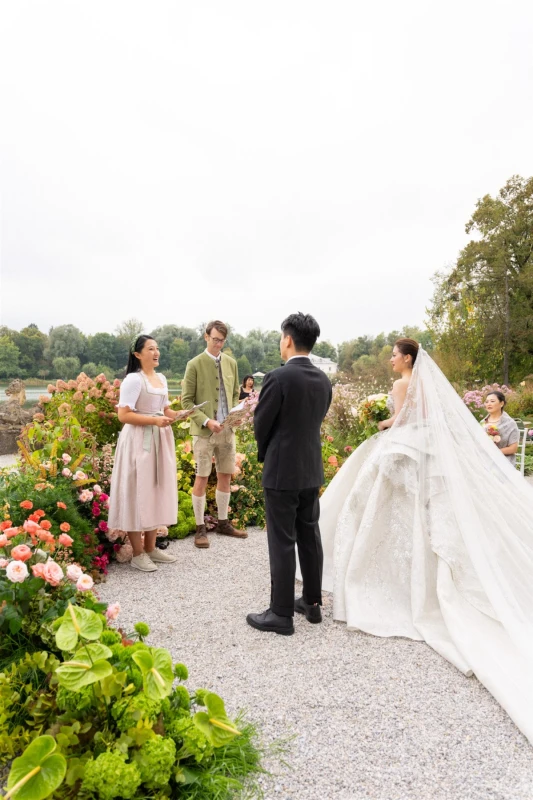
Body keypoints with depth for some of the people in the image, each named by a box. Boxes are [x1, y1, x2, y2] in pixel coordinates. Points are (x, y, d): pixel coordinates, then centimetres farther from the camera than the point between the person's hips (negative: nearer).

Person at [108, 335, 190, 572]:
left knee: (157, 491, 12)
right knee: (139, 493, -1)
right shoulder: (133, 379, -12)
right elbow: (124, 415, -17)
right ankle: (138, 553, 9)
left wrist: (177, 415, 2)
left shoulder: (161, 378, 12)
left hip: (160, 440, 8)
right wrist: (155, 420, -21)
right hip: (139, 441, -8)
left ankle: (150, 548, 23)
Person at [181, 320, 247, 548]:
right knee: (202, 478, 1)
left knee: (226, 476, 11)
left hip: (227, 429, 5)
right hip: (204, 430, -5)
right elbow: (186, 401, -7)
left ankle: (223, 523, 25)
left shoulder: (231, 363, 8)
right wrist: (206, 421, -18)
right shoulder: (195, 365, -6)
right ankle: (200, 528, 12)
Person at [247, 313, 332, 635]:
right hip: (312, 468, 7)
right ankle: (312, 602, 27)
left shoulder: (279, 377, -17)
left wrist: (265, 454, 10)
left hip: (282, 470, -7)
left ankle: (281, 614, 10)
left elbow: (261, 423, -9)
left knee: (282, 542, 1)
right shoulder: (324, 380, 4)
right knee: (310, 536, 15)